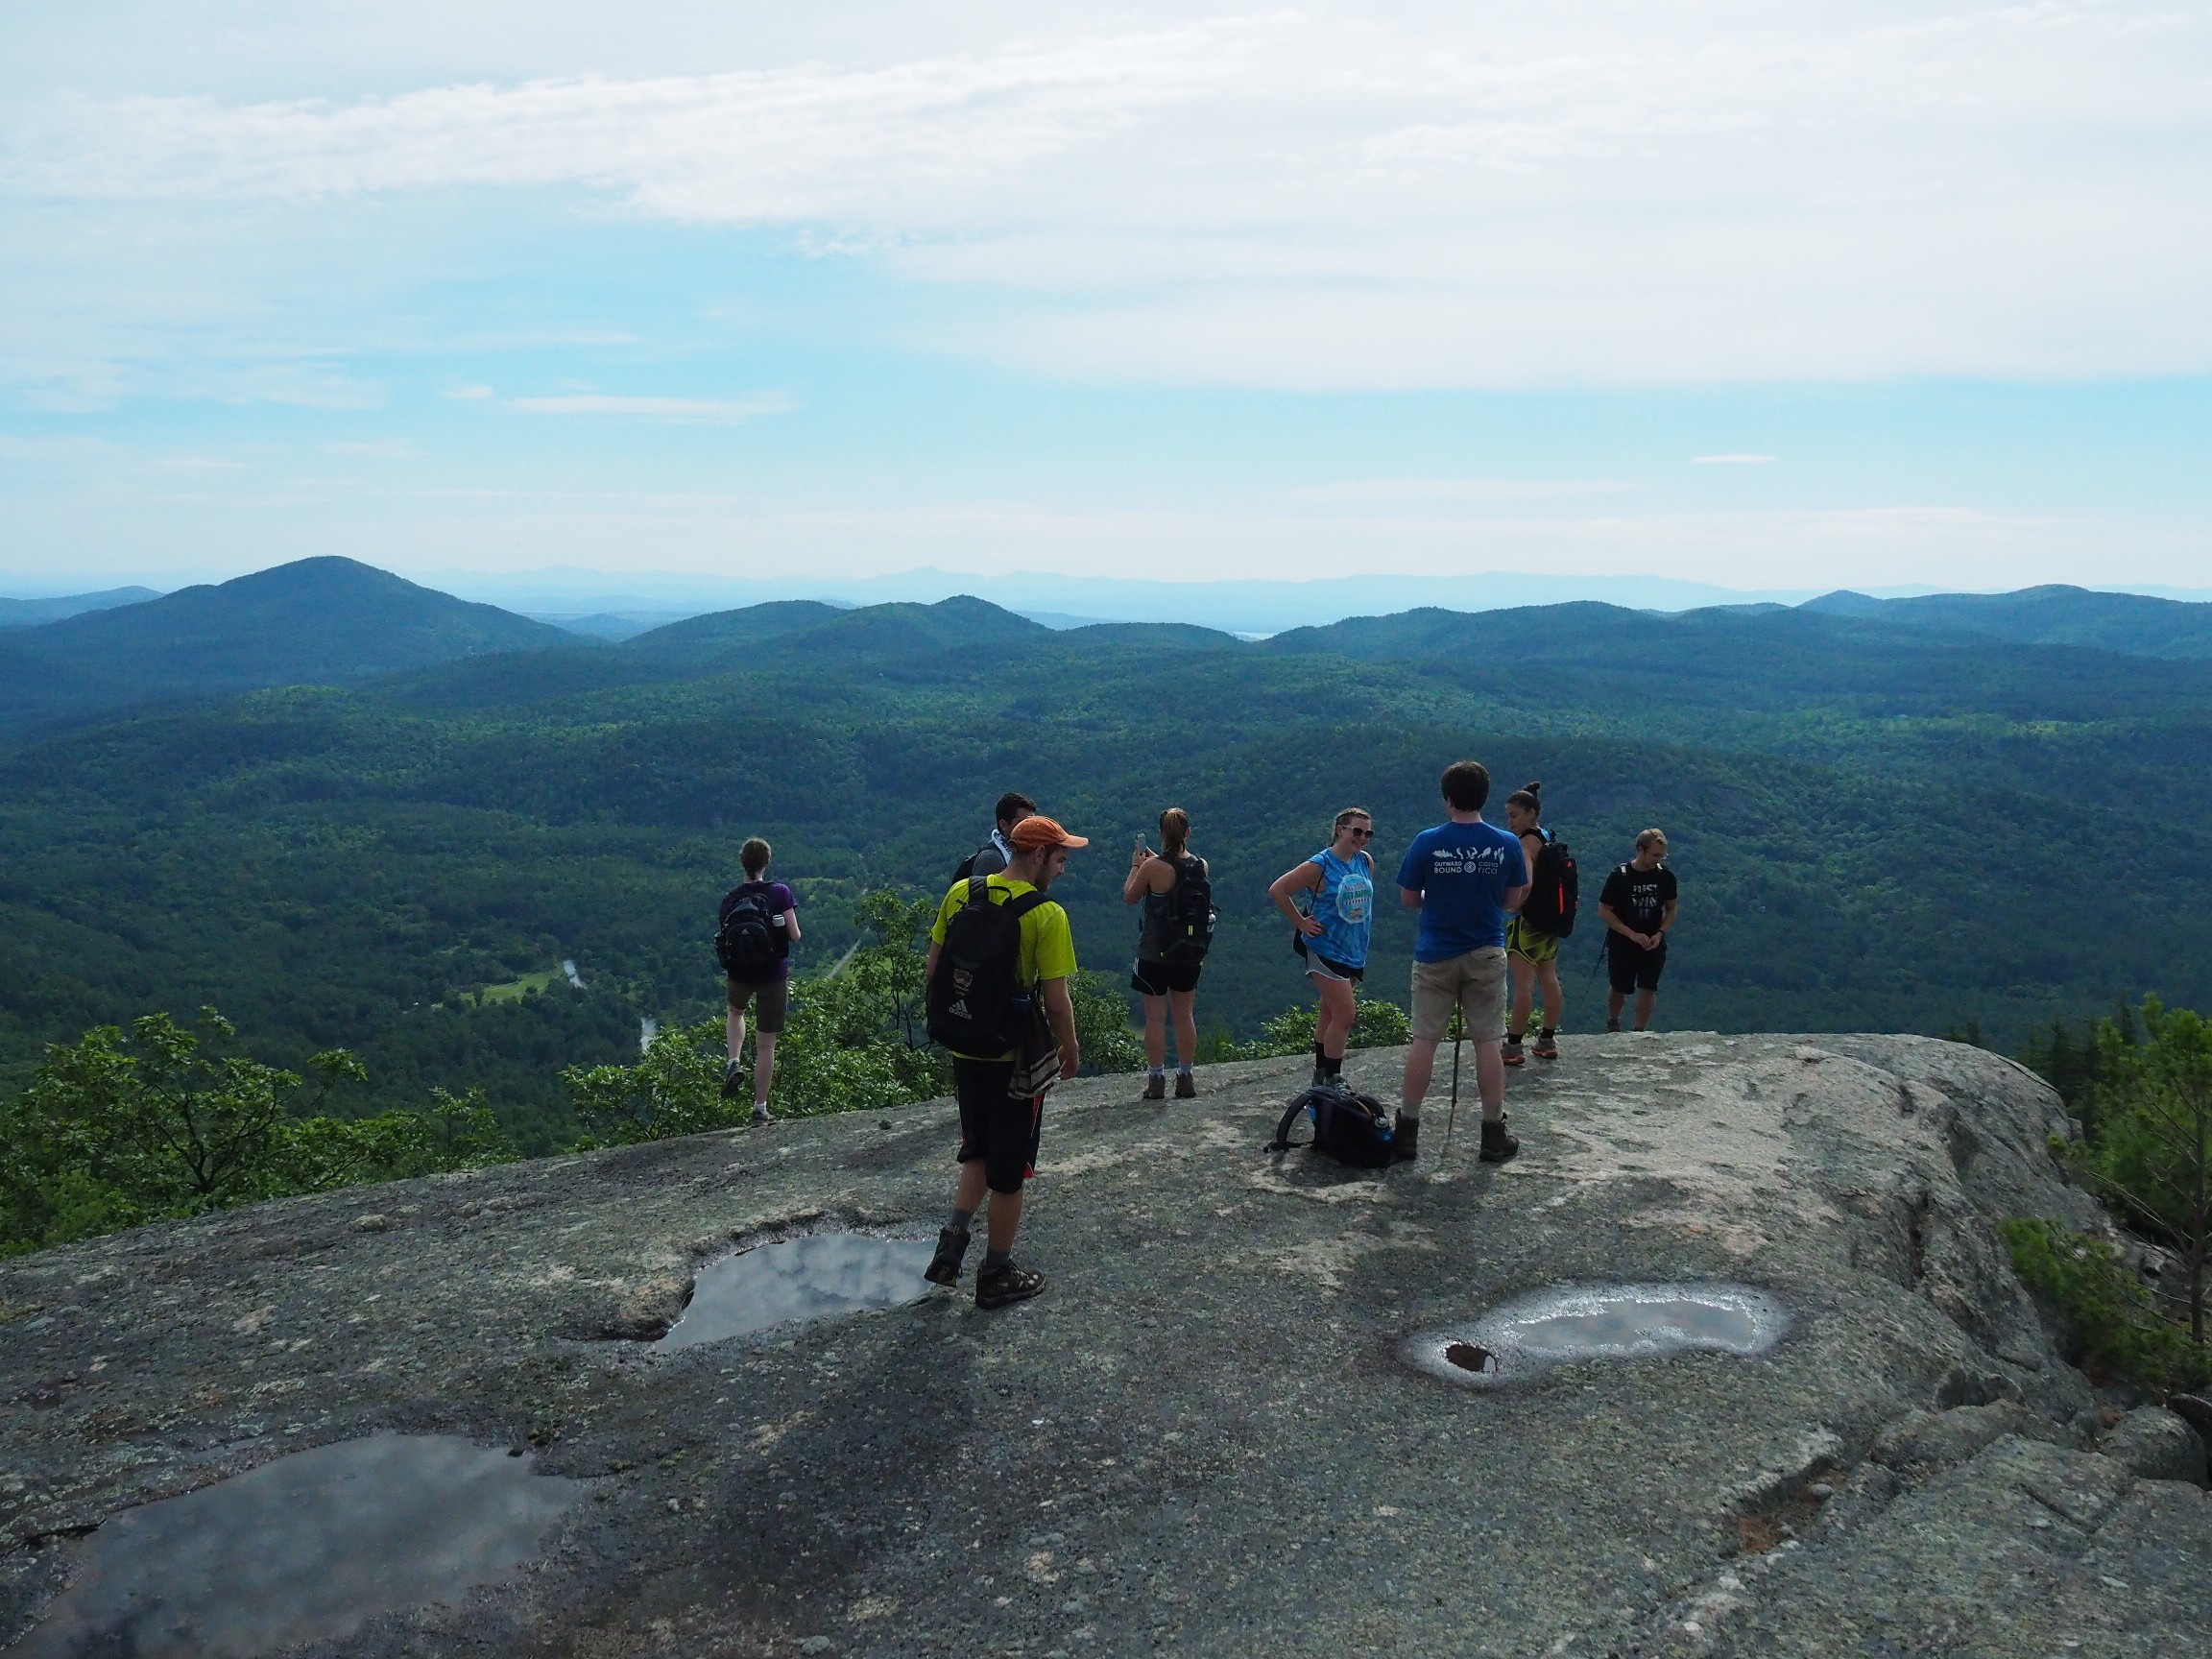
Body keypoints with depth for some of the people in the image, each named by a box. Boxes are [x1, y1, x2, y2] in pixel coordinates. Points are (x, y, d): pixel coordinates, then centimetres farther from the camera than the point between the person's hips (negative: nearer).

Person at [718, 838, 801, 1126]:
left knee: (735, 1011, 35)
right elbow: (795, 936, -13)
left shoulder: (730, 899, -3)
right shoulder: (780, 893, -12)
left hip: (739, 974, 2)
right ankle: (760, 1108, 11)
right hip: (774, 975, -2)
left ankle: (734, 1063, 13)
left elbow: (722, 939, -1)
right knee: (766, 1045, 7)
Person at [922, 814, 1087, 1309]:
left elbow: (931, 971, 4)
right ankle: (996, 1275, 21)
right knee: (1009, 1169, 10)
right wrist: (1070, 1051, -1)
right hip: (1016, 1057, -5)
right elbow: (1056, 1001, -17)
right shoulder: (1047, 914, -17)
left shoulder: (961, 893, -1)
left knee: (978, 1152, 24)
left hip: (965, 1050, 5)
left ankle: (951, 1244, 12)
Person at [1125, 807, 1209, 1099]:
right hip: (1189, 954, 4)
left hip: (1155, 953, -4)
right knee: (1185, 1015, 14)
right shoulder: (1201, 865, -3)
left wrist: (1135, 866, 8)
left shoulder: (1152, 867, -17)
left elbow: (1129, 897, -2)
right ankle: (1185, 1078, 21)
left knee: (1155, 1018, 5)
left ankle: (1156, 1080, 10)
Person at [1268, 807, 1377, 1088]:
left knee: (1329, 1012, 15)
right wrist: (1301, 923, -11)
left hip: (1354, 949, 7)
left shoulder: (1366, 861, 4)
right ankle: (1332, 1080, -3)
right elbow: (1277, 890, -13)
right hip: (1325, 949, -7)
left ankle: (1321, 1077, 25)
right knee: (1345, 1014, -13)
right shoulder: (1319, 865, -15)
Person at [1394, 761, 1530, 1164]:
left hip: (1435, 956, 0)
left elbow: (1407, 899, -3)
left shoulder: (1427, 842, -9)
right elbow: (1513, 901, 2)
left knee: (1424, 1041, 6)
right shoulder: (1507, 844, -6)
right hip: (1487, 956, 1)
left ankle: (1407, 1130, 11)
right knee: (1488, 1043, 7)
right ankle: (1494, 1135, 11)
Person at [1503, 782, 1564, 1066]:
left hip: (1528, 919, -10)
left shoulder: (1527, 842, -16)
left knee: (1523, 984, -7)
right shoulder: (1548, 838, 12)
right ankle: (1548, 1041, 23)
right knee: (1549, 980, 14)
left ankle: (1513, 1047, -5)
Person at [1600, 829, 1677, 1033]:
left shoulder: (1666, 876, -4)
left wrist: (1659, 934, -10)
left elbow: (1671, 910, 8)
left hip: (1653, 944, 2)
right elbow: (1604, 911, -10)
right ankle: (1612, 1024, 37)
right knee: (1620, 988, 11)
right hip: (1622, 944, -2)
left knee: (1648, 989, -5)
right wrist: (1632, 934, -17)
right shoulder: (1619, 876, -13)